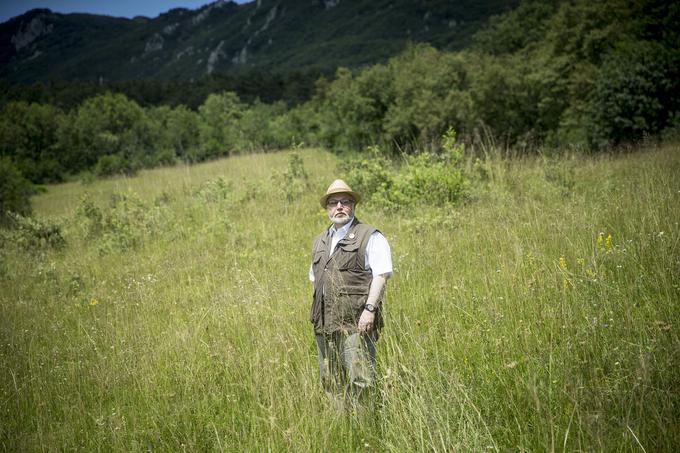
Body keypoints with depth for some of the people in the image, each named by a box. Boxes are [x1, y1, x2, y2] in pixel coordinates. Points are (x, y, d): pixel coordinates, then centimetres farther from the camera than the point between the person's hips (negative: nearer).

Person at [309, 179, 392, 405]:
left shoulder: (369, 237, -1)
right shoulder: (319, 241, 20)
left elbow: (381, 275, -9)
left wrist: (370, 309, -19)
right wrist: (316, 314, 16)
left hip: (356, 322, -6)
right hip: (325, 324, 7)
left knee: (359, 380, -11)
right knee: (330, 381, 9)